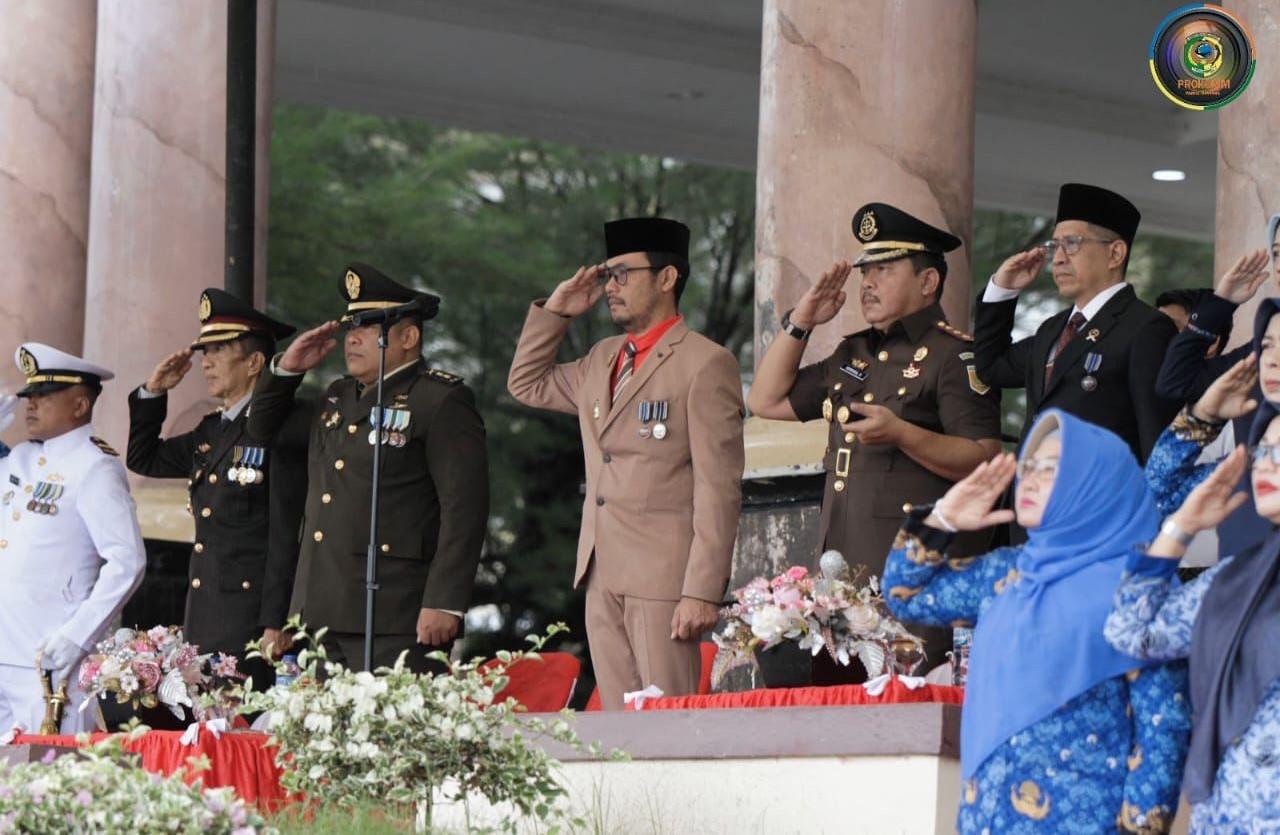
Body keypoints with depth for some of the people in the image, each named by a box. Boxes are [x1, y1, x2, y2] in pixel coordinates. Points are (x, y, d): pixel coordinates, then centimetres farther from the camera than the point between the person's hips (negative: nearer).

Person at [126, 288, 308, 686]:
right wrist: (153, 392, 19)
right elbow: (143, 459, 34)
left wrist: (275, 625, -17)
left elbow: (287, 533, -13)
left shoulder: (284, 426, -8)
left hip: (250, 623, -8)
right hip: (202, 622, 8)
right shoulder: (211, 432, 18)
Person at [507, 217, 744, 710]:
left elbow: (719, 488, -11)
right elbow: (526, 384, 34)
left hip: (664, 577, -7)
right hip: (602, 577, 8)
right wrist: (556, 311, 18)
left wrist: (702, 592, -17)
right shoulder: (603, 360, 18)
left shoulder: (706, 364, -6)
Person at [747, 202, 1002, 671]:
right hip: (847, 575, 7)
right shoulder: (854, 356, 21)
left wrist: (901, 435, -25)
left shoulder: (954, 356, -4)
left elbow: (984, 462, -13)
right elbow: (767, 401, 27)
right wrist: (800, 323, 17)